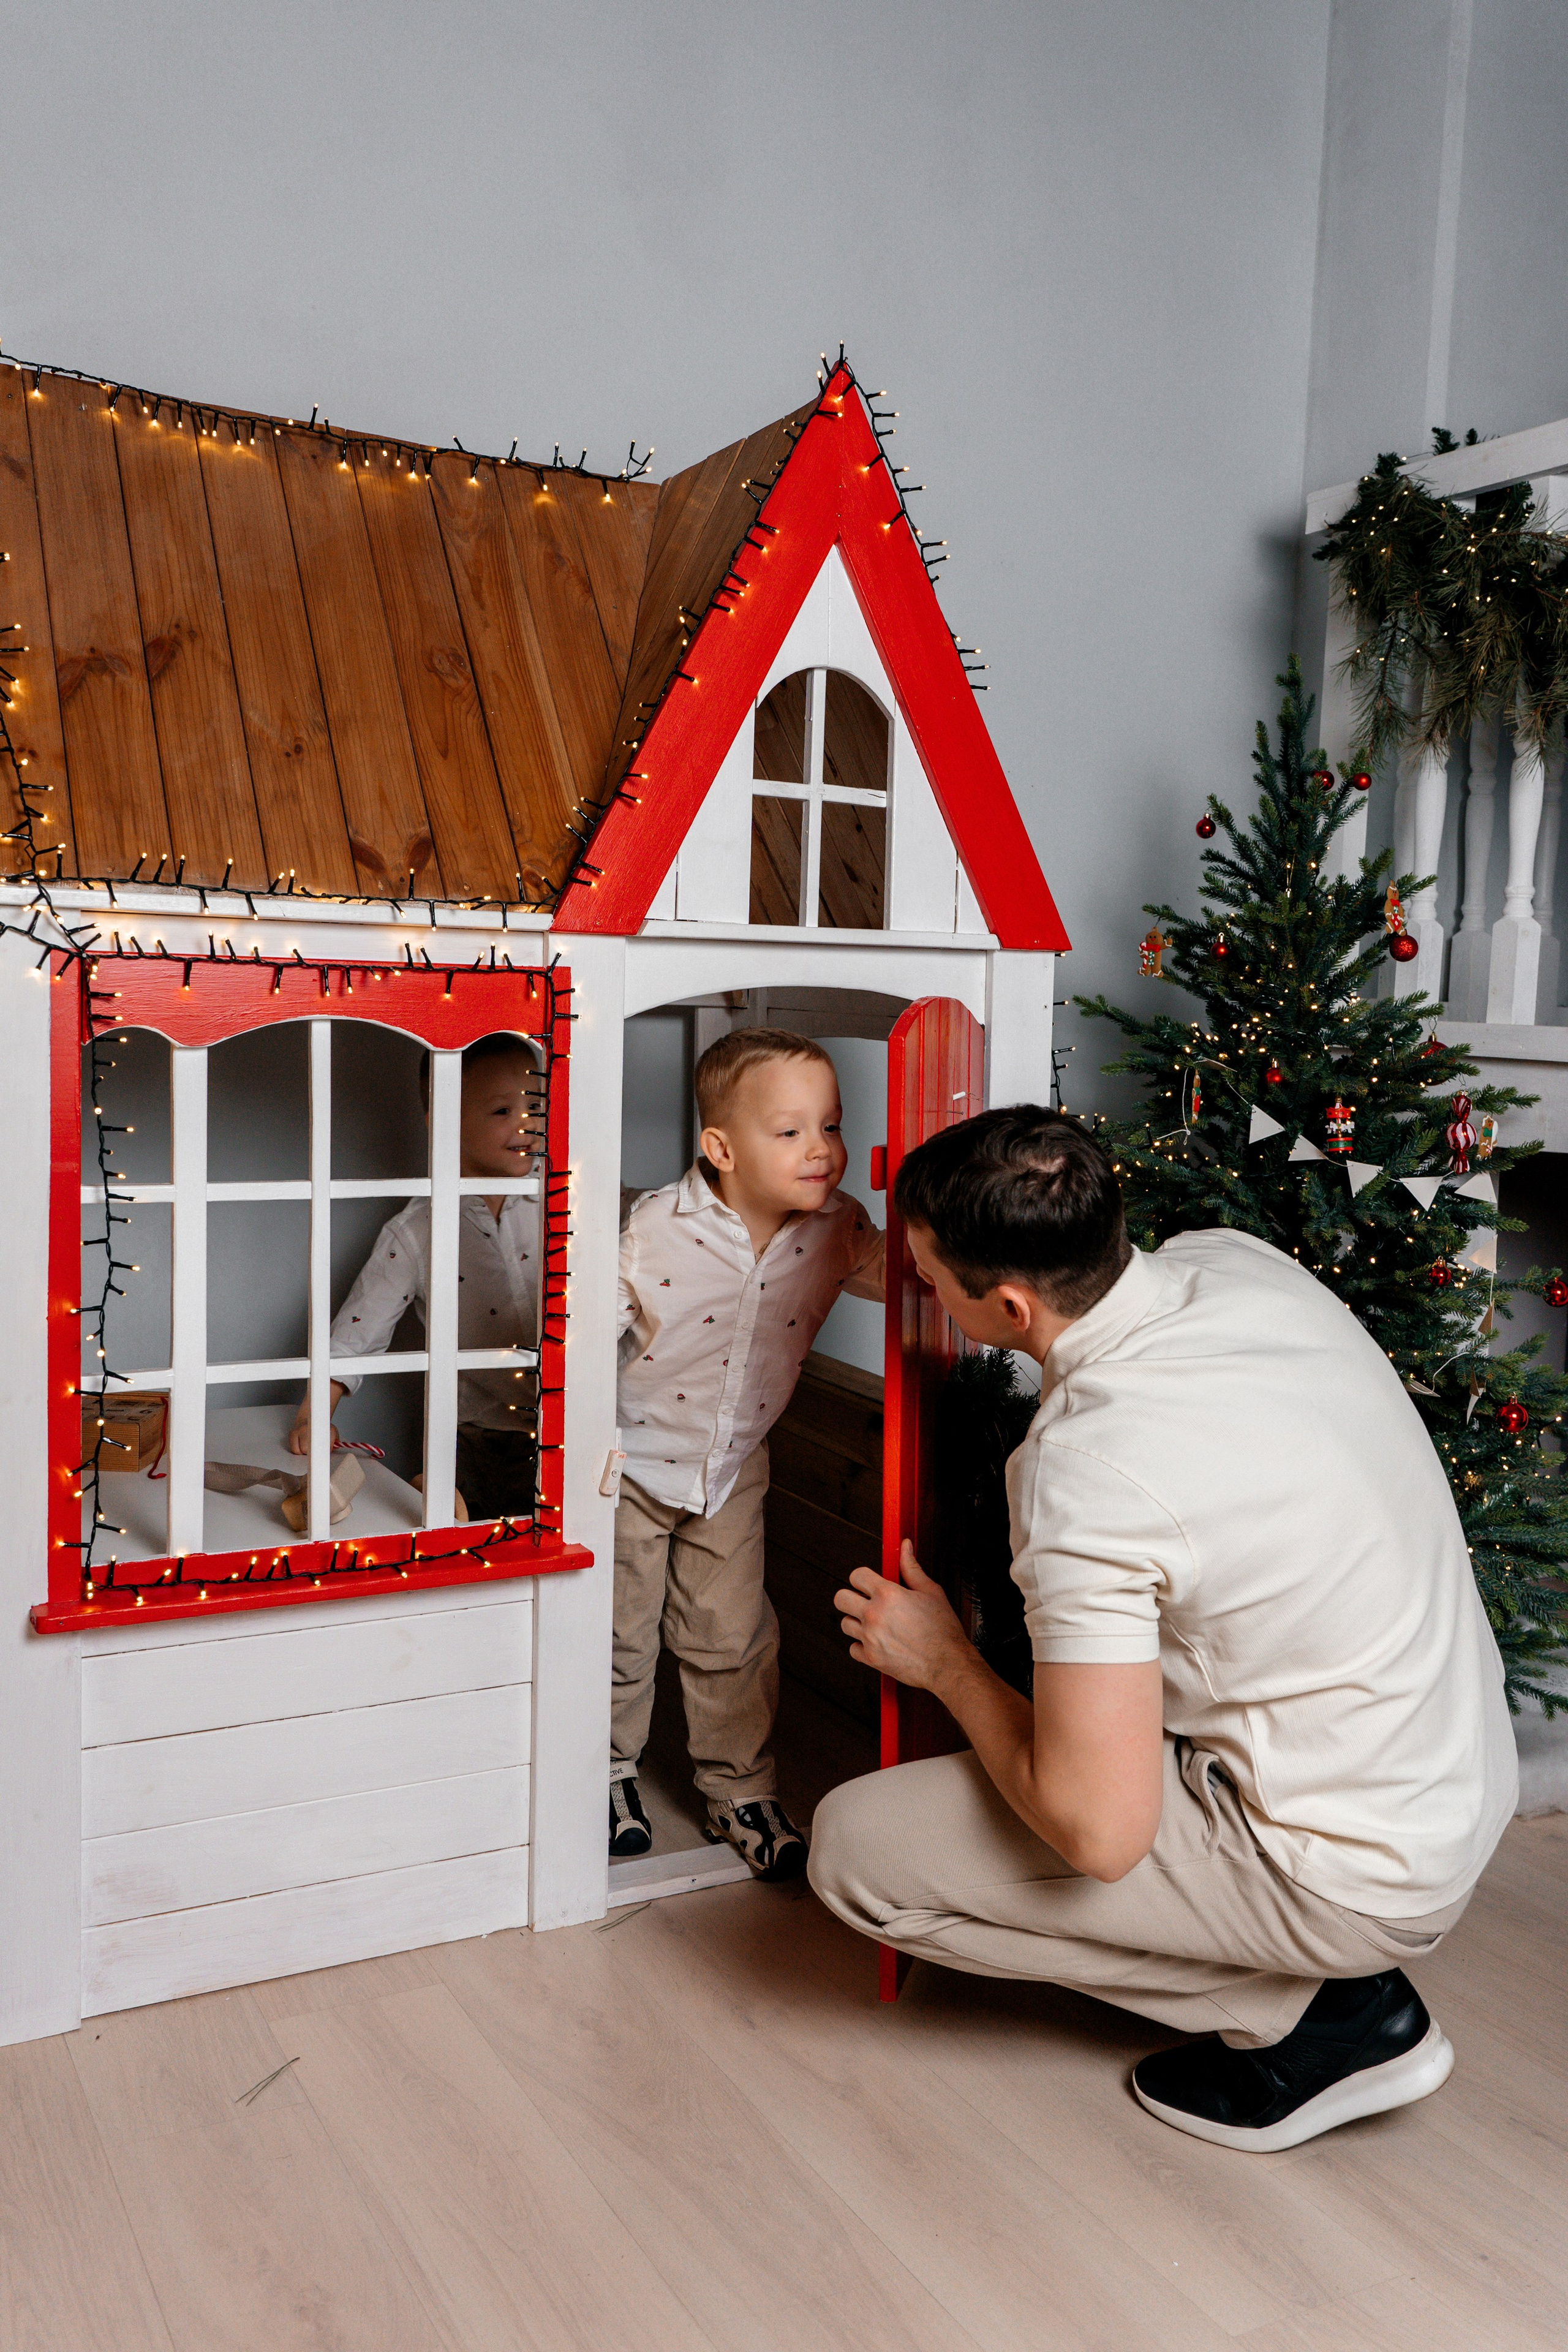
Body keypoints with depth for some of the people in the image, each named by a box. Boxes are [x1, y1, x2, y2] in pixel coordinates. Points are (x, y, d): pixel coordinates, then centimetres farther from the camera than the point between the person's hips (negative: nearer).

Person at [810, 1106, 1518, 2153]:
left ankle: (1304, 2013, 1)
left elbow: (1099, 1833, -27)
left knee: (855, 1848, -7)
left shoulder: (1086, 1469, -30)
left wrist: (946, 1665, -10)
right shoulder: (1237, 1259, -6)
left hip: (1355, 1876, -8)